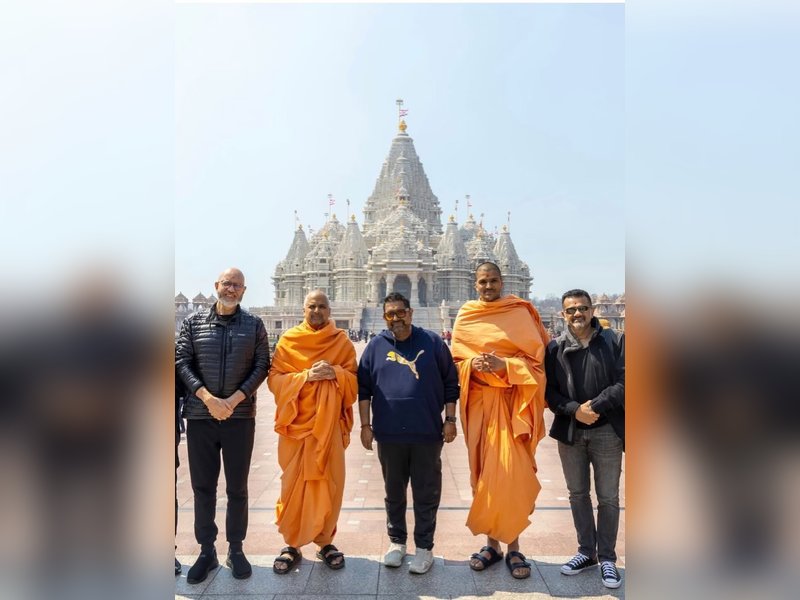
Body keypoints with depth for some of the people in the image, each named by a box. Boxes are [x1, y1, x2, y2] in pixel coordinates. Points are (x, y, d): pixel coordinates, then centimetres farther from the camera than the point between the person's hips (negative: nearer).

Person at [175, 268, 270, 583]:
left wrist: (235, 399, -12)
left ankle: (236, 549, 25)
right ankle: (206, 551, 25)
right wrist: (207, 398, -14)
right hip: (199, 415, 1)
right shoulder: (193, 322, 4)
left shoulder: (254, 324, 3)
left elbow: (262, 365, -1)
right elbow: (181, 361, -2)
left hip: (240, 416, 0)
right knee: (202, 486, 10)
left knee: (237, 487, 9)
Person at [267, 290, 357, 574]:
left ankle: (325, 541, 22)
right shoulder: (288, 340, 3)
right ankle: (292, 544, 21)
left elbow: (354, 381, 3)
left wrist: (335, 373, -17)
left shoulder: (342, 341, 4)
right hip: (296, 423, 0)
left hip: (329, 423, 0)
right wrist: (306, 376, -17)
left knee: (329, 484, 4)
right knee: (294, 485, 5)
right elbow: (275, 379, -2)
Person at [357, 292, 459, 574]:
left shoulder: (432, 342, 0)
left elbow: (450, 383, 3)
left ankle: (424, 547, 24)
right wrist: (365, 425, 1)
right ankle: (396, 541, 33)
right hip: (389, 434, 2)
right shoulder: (376, 345, 3)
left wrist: (450, 419, -1)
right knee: (394, 492, 15)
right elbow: (363, 388, 5)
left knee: (426, 493, 8)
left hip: (427, 433, -1)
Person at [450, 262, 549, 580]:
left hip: (511, 402, -2)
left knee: (511, 473, -6)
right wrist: (473, 364, -13)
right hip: (479, 402, 2)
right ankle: (492, 541, 20)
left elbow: (536, 359, -3)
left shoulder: (521, 313, 1)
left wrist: (503, 365, -19)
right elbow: (456, 361, 8)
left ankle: (513, 545, 10)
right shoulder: (464, 318, 7)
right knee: (484, 473, 6)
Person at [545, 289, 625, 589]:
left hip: (607, 431, -2)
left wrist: (597, 406, -18)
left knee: (608, 497, 7)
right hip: (569, 431, 2)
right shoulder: (555, 348, 2)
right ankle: (586, 551, 31)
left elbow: (623, 382, -8)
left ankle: (607, 557, 24)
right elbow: (549, 391, 0)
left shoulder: (615, 341, -2)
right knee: (577, 494, 14)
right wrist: (574, 410, -16)